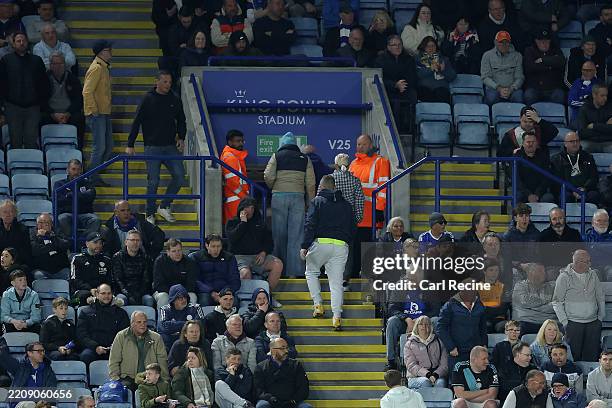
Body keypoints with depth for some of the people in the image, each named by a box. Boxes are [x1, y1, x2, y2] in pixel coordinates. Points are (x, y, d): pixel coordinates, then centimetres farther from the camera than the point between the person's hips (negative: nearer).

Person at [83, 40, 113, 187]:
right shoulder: (96, 68, -16)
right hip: (96, 114, -10)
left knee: (108, 147, 12)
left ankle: (94, 175, 18)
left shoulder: (104, 68, 15)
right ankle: (93, 178, -2)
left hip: (104, 114, 10)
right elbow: (87, 92, -22)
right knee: (100, 147, -8)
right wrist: (94, 111, -21)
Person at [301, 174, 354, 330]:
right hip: (342, 246, 3)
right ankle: (337, 316, -9)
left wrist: (305, 246, -8)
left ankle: (318, 305, 10)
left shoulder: (317, 201, 5)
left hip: (321, 243, -3)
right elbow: (352, 228, 18)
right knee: (336, 281, 3)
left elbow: (310, 225, -5)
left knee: (311, 272, 21)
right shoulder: (346, 205, 18)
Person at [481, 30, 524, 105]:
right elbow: (485, 77, 1)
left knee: (518, 94, -33)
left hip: (512, 89, 1)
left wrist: (511, 89, -14)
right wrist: (498, 88, -14)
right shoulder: (487, 55, 8)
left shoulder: (517, 56, 12)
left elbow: (519, 77, 6)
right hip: (494, 88, -1)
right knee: (491, 96, -36)